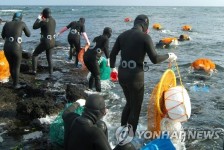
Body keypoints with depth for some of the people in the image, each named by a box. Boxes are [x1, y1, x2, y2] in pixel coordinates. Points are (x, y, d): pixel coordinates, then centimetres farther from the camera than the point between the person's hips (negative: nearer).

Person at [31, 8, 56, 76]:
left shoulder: (44, 21, -18)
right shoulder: (53, 20, 5)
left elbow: (34, 27, -9)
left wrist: (38, 18, 1)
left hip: (45, 42, -7)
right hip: (52, 42, 7)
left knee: (34, 55, 11)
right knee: (49, 58, 19)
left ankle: (34, 70, 6)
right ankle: (51, 73, 19)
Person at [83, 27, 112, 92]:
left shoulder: (97, 38, 24)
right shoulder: (106, 39, 4)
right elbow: (106, 48, -12)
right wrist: (108, 59, -17)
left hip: (86, 56, 7)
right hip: (93, 58, -7)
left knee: (93, 73, 23)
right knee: (97, 75, 3)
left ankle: (90, 88, 25)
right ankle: (98, 91, -1)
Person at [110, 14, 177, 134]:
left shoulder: (123, 35, 6)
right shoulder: (145, 37, -11)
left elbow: (112, 54, 11)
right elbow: (155, 59, -12)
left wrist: (113, 67, 28)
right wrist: (168, 56, 5)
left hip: (122, 74, 6)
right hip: (135, 76, -6)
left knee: (129, 103, 26)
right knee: (136, 108, 10)